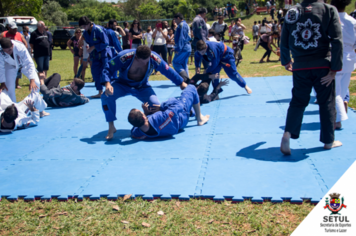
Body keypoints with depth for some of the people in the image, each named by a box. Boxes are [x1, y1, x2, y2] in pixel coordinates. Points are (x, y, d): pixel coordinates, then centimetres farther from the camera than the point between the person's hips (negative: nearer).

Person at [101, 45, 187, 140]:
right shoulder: (125, 57, -32)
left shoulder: (154, 58, -25)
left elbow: (168, 71, -9)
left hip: (142, 87, 2)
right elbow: (108, 68, -23)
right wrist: (107, 84, -41)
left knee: (156, 105, -21)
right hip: (123, 84, -1)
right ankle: (111, 128, -14)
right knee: (107, 96, -31)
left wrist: (181, 83, 1)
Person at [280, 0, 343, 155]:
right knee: (327, 102, 13)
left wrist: (286, 61, 22)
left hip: (300, 66, 2)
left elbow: (284, 42, 6)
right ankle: (328, 141, 23)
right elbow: (337, 41, -11)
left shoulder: (292, 13, 1)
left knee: (298, 101, 14)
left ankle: (288, 133, -7)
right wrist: (334, 69, -8)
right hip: (322, 66, -2)